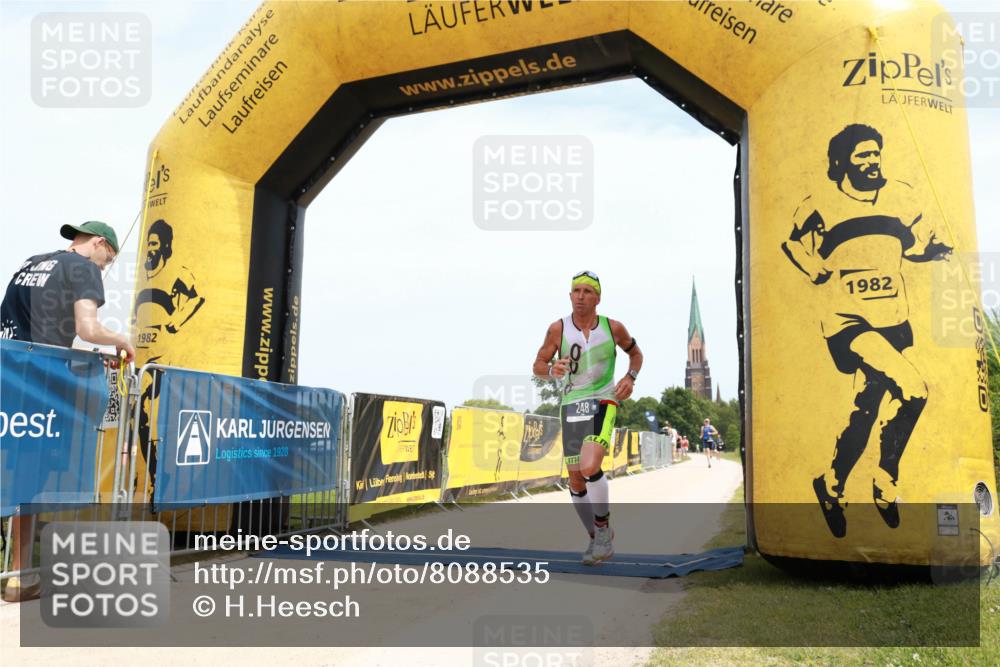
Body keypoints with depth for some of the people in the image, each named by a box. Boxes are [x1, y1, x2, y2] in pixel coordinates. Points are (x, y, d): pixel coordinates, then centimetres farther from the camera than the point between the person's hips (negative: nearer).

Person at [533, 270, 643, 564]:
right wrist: (552, 369, -21)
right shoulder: (558, 328, -6)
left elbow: (636, 353, 14)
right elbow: (537, 366, 2)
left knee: (589, 467, -25)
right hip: (571, 405, 2)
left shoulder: (613, 327, -5)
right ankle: (597, 538, 27)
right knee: (576, 481, 6)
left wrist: (630, 377, -5)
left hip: (603, 403, -2)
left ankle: (603, 526, 0)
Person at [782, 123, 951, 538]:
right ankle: (885, 484, 1)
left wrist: (941, 249, -1)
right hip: (847, 322, -5)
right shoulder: (819, 206, -5)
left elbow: (919, 244, 17)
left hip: (891, 321, 6)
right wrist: (824, 276, -2)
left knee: (867, 409, 8)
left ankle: (832, 486, 28)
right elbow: (795, 248, 7)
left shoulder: (900, 197, 7)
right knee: (912, 390, -20)